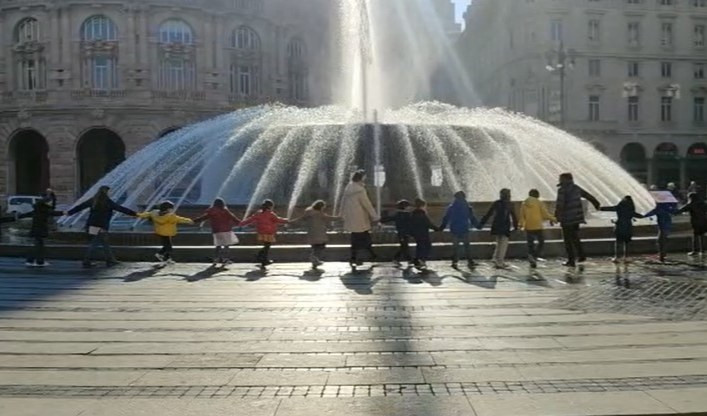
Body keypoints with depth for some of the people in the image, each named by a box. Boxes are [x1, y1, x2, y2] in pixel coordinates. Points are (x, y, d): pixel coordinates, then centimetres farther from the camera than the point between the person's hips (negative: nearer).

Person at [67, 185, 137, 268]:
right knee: (94, 244, 1)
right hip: (100, 226, -7)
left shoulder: (93, 200, 8)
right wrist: (134, 213, -11)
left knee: (105, 243, 13)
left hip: (92, 225, 7)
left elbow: (80, 206, 13)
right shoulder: (108, 202, -11)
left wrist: (69, 212, 24)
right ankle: (86, 262, 6)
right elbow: (120, 208, -12)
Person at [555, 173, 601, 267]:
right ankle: (581, 255, 16)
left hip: (567, 218, -7)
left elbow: (559, 204, -21)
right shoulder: (576, 188, 10)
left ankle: (571, 260, 3)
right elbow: (588, 196, 22)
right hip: (577, 217, 7)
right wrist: (597, 204, 37)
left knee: (568, 240, 2)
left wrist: (556, 216, -21)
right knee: (575, 237, 22)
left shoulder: (562, 190, -11)